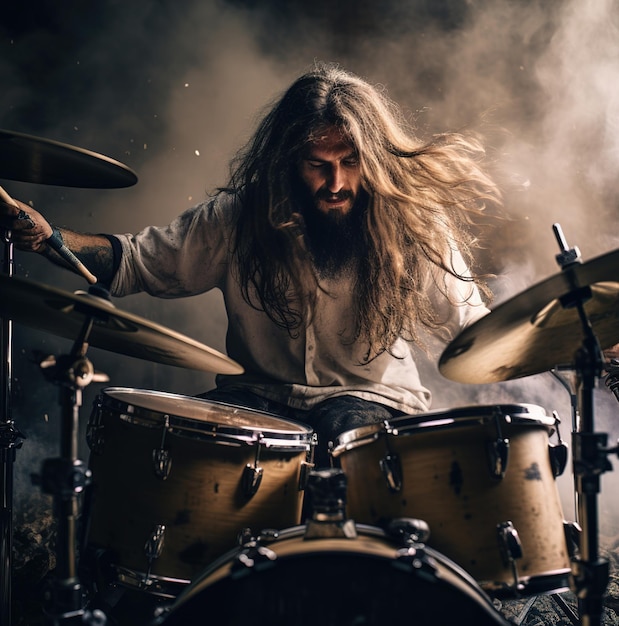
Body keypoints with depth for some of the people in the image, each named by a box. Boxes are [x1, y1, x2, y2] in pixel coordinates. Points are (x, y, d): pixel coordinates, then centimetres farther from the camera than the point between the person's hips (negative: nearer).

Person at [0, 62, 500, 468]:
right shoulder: (239, 217, -6)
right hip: (259, 397, 1)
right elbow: (143, 260, 1)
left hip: (371, 400, -1)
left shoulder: (415, 230, -10)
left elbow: (471, 327, -1)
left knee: (346, 433, -35)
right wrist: (49, 239, -14)